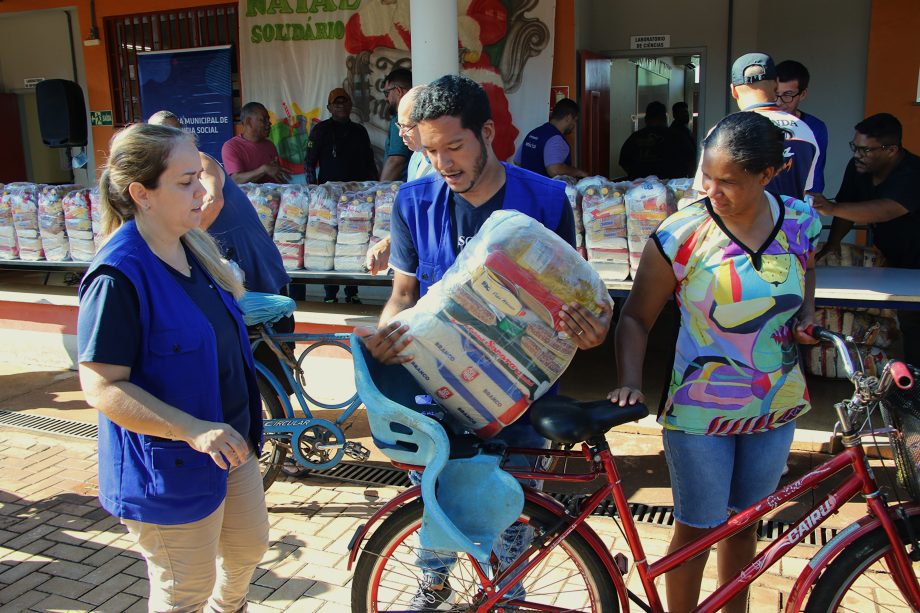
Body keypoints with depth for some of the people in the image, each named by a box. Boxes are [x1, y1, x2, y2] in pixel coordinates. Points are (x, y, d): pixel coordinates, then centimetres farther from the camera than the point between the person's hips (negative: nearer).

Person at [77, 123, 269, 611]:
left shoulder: (193, 247, 2)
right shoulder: (118, 275, -25)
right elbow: (102, 386, -25)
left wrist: (243, 426, 19)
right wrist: (193, 430, -31)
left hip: (230, 441, 9)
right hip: (169, 468, -8)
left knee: (249, 548, 26)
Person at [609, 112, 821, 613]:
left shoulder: (800, 221, -5)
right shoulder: (681, 234, -18)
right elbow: (636, 317, -10)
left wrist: (806, 316, -2)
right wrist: (630, 382, -24)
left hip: (776, 407, 4)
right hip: (701, 412, -4)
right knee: (696, 532, 7)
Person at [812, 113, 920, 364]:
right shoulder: (858, 168, -4)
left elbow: (885, 211, -43)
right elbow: (848, 210, 2)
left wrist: (833, 208, -56)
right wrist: (830, 247, -12)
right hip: (891, 260, 6)